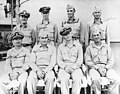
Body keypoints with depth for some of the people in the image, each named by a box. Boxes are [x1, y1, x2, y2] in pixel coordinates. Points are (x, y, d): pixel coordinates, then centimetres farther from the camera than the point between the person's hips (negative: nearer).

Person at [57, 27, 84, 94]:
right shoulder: (60, 47, 15)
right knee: (64, 79, -31)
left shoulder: (78, 46, 13)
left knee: (77, 79, -31)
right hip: (64, 68, 0)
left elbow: (80, 60, 6)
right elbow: (59, 60, 8)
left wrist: (73, 67, -12)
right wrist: (65, 67, -11)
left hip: (75, 68, 0)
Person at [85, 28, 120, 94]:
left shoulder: (107, 47, 16)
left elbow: (111, 60, 9)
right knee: (96, 79, -34)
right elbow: (88, 61, 2)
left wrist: (105, 68, -9)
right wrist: (98, 68, -11)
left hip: (106, 68, 2)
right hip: (94, 68, -2)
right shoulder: (89, 48, 10)